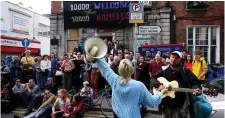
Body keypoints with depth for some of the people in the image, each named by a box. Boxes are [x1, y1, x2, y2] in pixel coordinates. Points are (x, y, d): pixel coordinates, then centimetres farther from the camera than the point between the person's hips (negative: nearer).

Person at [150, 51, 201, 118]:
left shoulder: (185, 71, -2)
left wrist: (196, 89, -26)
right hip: (166, 104, 2)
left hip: (180, 105, -1)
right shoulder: (164, 70, 2)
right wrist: (159, 85, -20)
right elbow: (152, 79, -1)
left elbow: (194, 82, -5)